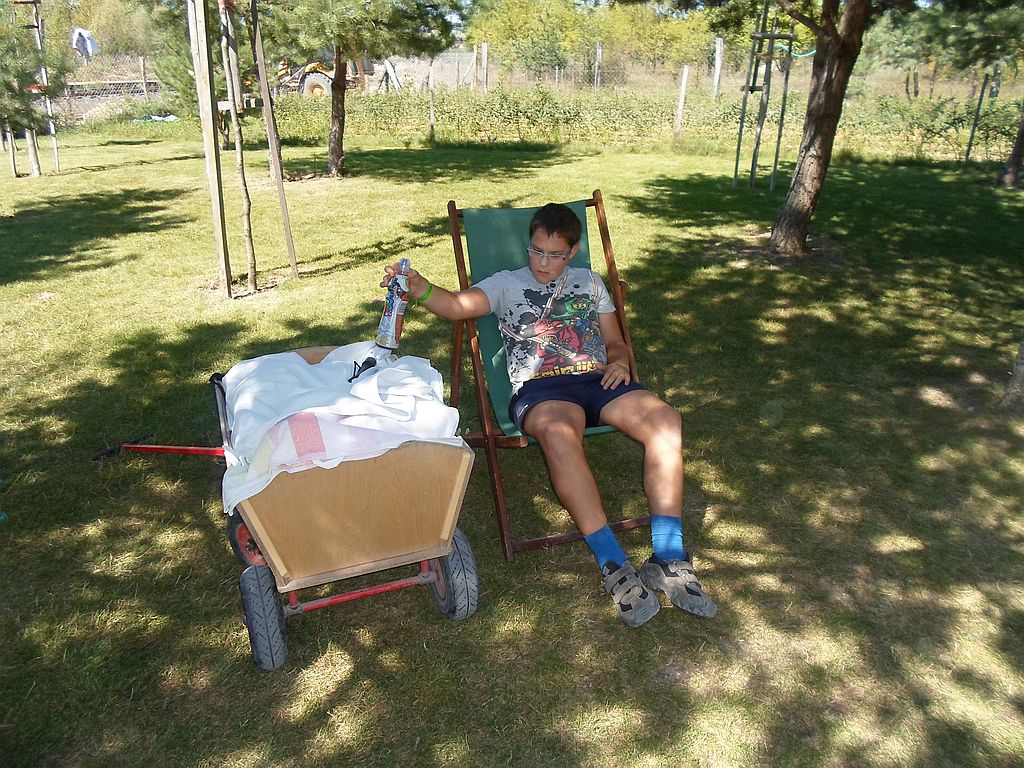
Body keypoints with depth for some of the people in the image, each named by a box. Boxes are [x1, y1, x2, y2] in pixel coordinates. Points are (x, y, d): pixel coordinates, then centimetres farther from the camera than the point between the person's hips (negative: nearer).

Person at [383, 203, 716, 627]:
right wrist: (420, 288, -24)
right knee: (559, 434, -41)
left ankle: (667, 560, -26)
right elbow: (457, 305, -2)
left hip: (598, 379, 4)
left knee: (665, 419, -28)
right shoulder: (507, 283, 18)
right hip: (539, 387, -3)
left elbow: (615, 341, 26)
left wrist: (619, 362, 1)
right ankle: (614, 567, -34)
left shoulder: (589, 282, 27)